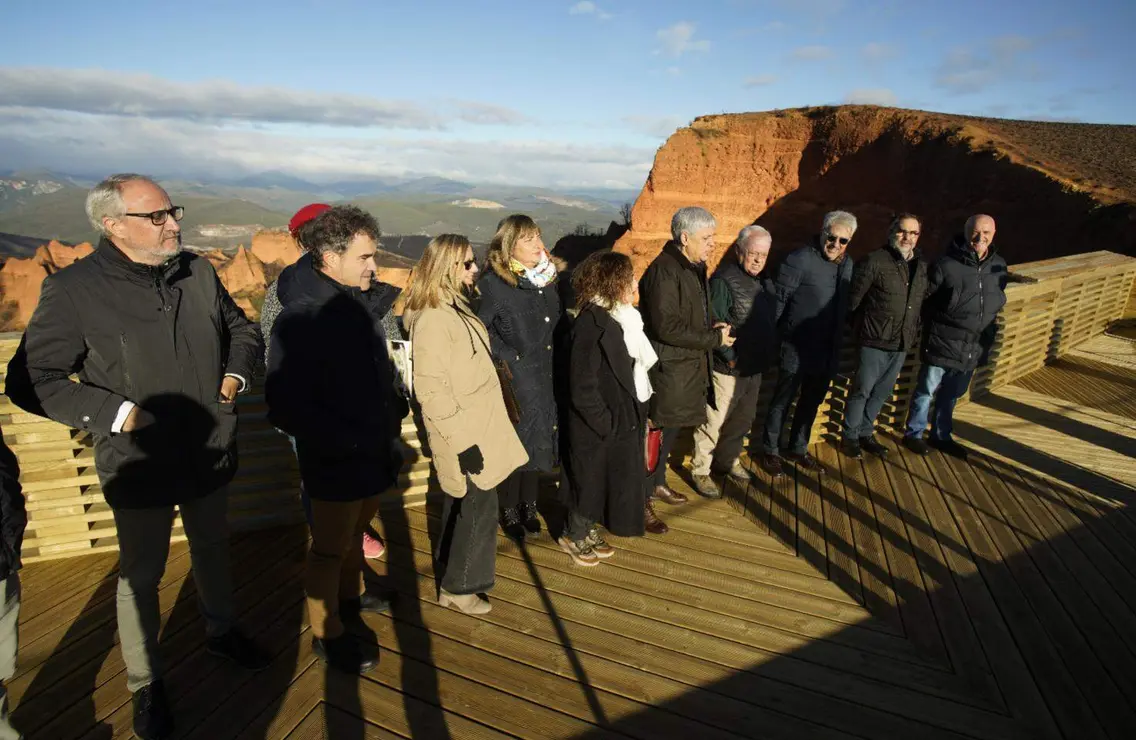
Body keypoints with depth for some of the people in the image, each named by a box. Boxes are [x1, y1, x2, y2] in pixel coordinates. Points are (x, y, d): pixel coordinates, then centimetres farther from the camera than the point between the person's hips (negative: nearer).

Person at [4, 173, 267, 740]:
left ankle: (220, 632, 49)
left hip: (211, 454, 4)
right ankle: (146, 685, 36)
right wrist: (117, 411, -21)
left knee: (213, 551, 23)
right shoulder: (74, 290, -15)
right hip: (139, 466, -4)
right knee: (141, 575, 14)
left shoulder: (198, 272, -2)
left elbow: (242, 329, 13)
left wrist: (236, 373, -4)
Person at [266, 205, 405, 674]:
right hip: (333, 459, -7)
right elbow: (287, 406, -25)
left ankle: (351, 595, 49)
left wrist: (390, 415, 5)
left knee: (355, 530, 26)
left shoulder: (362, 304, 2)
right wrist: (347, 441, -23)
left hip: (372, 451, 7)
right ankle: (328, 636, 31)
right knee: (330, 548, 10)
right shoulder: (300, 318, -22)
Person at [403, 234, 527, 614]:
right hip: (465, 434, -9)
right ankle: (458, 587, 23)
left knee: (463, 503, 23)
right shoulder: (431, 319, -23)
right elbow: (431, 390, -25)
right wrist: (463, 441, -23)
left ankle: (450, 564, 43)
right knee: (478, 507, 4)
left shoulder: (456, 307, 8)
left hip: (478, 426, 9)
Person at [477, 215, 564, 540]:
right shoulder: (494, 283, -13)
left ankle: (529, 505, 33)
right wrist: (507, 356, -15)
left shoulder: (551, 276, 5)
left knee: (538, 440, 15)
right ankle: (509, 511, 26)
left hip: (547, 377, 6)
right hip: (515, 379, -5)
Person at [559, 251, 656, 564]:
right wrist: (609, 425, -17)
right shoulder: (590, 325, -23)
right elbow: (582, 390, -23)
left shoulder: (617, 318, 4)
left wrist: (635, 415, 7)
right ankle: (574, 536, 34)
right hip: (598, 427, -8)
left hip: (619, 419, 8)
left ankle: (588, 531, 42)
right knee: (589, 482, 11)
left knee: (604, 482, 21)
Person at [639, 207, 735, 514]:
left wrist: (711, 327, 0)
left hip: (689, 364, 9)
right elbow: (668, 327, -26)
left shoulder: (695, 267, 9)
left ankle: (658, 482, 38)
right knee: (660, 430, 1)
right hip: (668, 368, -9)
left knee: (672, 428, 20)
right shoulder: (664, 271, -21)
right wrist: (715, 338, -17)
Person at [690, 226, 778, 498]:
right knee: (713, 422, 0)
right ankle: (701, 471, 15)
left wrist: (768, 352, 7)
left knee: (743, 419, 20)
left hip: (754, 368, 8)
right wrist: (730, 356, -18)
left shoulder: (762, 282, 8)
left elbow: (768, 321, 16)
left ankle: (728, 459, 39)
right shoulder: (723, 281, -17)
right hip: (728, 368, -8)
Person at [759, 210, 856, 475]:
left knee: (812, 401, 19)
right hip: (797, 349, -7)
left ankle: (798, 448, 36)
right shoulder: (800, 260, -16)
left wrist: (838, 343, 13)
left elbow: (845, 305, 14)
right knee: (782, 401, 7)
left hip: (827, 351, 7)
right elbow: (777, 298, -15)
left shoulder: (846, 264, 7)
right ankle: (770, 451, 23)